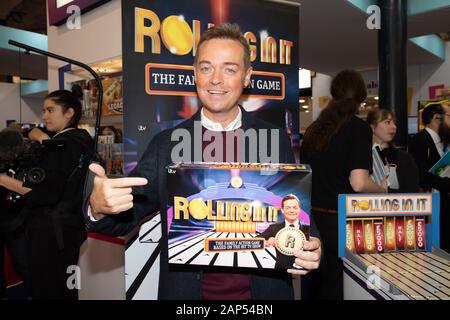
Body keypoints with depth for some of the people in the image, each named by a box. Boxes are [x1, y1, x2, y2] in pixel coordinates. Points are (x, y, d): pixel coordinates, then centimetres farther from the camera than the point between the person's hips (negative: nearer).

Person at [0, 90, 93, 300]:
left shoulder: (60, 146, -17)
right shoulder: (82, 141, 10)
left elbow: (44, 193, -24)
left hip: (50, 232, -9)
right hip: (69, 227, 9)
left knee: (46, 291, 2)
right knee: (64, 287, 19)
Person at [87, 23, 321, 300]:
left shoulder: (276, 141, -5)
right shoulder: (166, 144, -5)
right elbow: (125, 216, -5)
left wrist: (311, 250, -19)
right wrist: (99, 207, -27)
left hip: (264, 290, 1)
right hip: (186, 290, 0)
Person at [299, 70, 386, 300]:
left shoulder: (314, 128, 7)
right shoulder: (359, 128, -10)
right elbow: (358, 183, -20)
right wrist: (382, 190, 0)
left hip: (313, 218, 6)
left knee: (316, 285, 19)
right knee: (336, 289, 9)